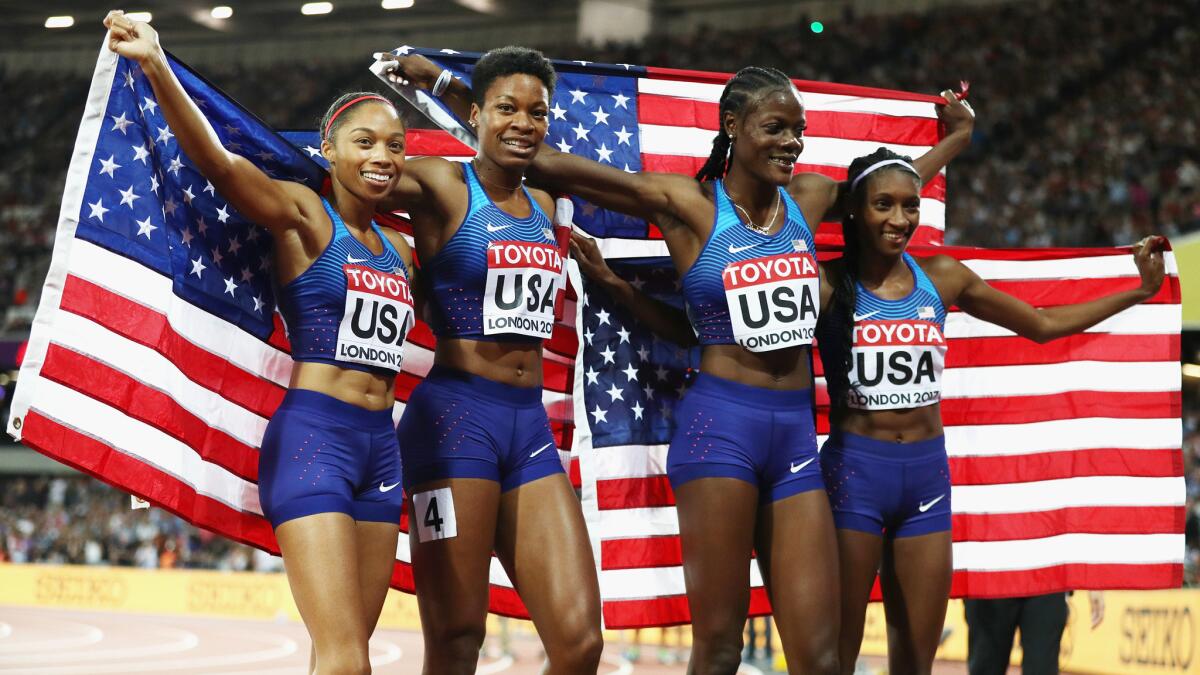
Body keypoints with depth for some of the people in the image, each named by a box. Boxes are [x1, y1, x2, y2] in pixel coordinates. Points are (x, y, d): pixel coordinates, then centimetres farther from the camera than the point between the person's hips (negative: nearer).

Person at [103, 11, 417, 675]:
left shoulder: (397, 251, 17)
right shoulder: (301, 215, -3)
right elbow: (217, 160, -17)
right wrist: (156, 66, -34)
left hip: (379, 447, 7)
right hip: (312, 437, -7)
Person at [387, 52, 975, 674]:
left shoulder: (807, 198, 11)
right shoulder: (687, 203, -2)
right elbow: (550, 164, -3)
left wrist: (956, 137, 41)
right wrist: (443, 84, -5)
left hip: (797, 435, 4)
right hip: (720, 427, -4)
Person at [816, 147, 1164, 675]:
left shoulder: (942, 277, 6)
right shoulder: (828, 282, -6)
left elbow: (1042, 324, 17)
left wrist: (1139, 291, 16)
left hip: (928, 473, 4)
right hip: (855, 469, -4)